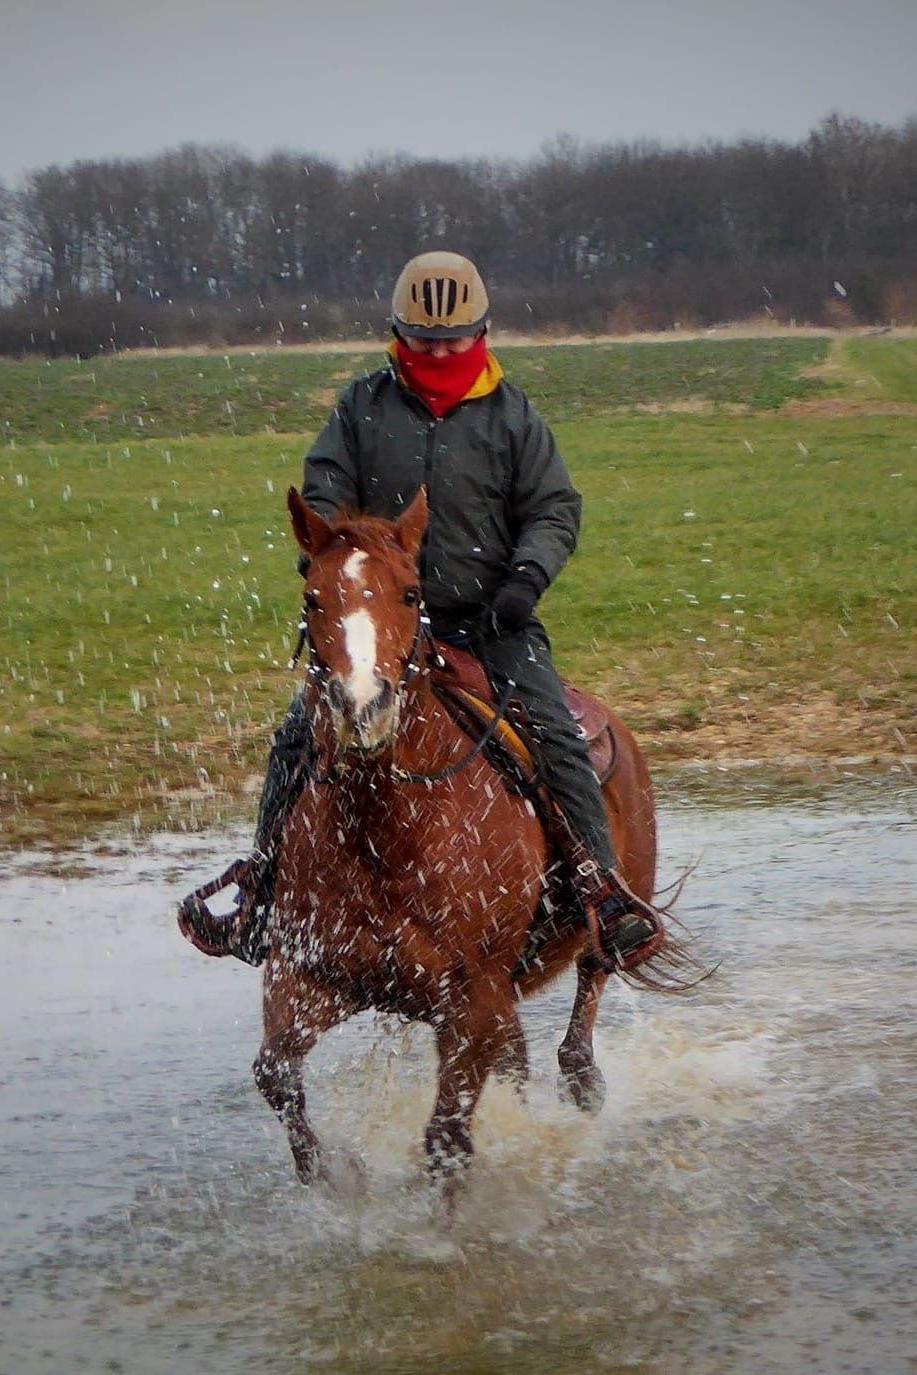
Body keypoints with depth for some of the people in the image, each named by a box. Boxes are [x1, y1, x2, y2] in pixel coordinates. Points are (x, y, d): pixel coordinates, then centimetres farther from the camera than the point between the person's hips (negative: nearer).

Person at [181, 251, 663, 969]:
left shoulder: (512, 414, 4)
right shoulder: (364, 406, 6)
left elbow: (555, 509, 4)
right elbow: (325, 494, 5)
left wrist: (528, 575, -15)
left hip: (491, 621, -1)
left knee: (557, 738, -18)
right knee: (300, 736, -11)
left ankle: (605, 889, -13)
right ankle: (259, 896, -3)